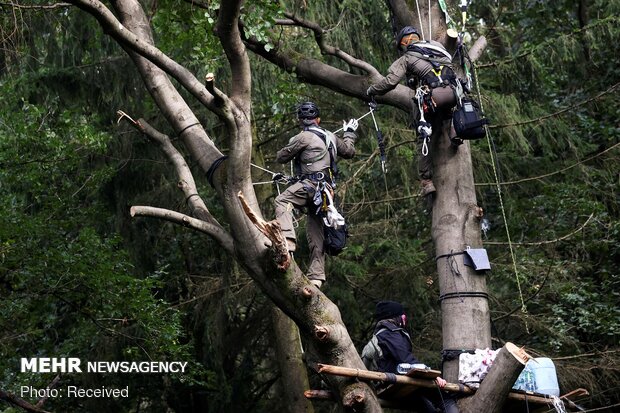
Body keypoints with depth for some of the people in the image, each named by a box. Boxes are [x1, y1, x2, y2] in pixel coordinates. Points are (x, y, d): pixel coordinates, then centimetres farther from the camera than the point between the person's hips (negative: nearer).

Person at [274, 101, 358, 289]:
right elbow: (349, 151, 31)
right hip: (327, 188, 8)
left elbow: (281, 158, 1)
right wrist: (350, 133, 48)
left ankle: (288, 240, -39)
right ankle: (316, 277, 8)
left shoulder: (304, 137, -5)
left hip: (312, 184, -8)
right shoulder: (331, 137, 16)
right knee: (316, 233, 10)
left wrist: (288, 150, 25)